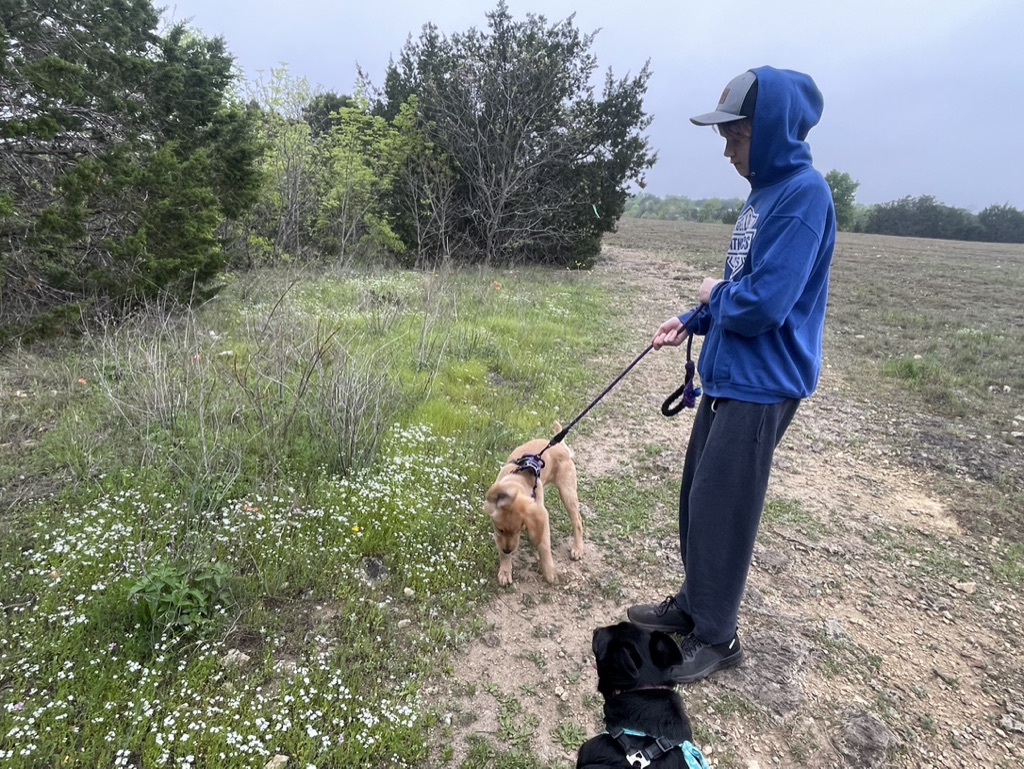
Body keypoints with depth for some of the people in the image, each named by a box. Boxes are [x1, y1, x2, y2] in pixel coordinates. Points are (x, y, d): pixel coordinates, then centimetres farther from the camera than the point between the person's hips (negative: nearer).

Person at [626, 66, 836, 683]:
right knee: (698, 494, 16)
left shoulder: (804, 193, -17)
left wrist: (714, 295, -6)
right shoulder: (766, 191, 12)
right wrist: (692, 322, 10)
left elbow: (764, 303, -25)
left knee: (722, 509, 1)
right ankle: (692, 604, 34)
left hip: (761, 387, -9)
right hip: (727, 376, 9)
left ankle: (717, 636, 21)